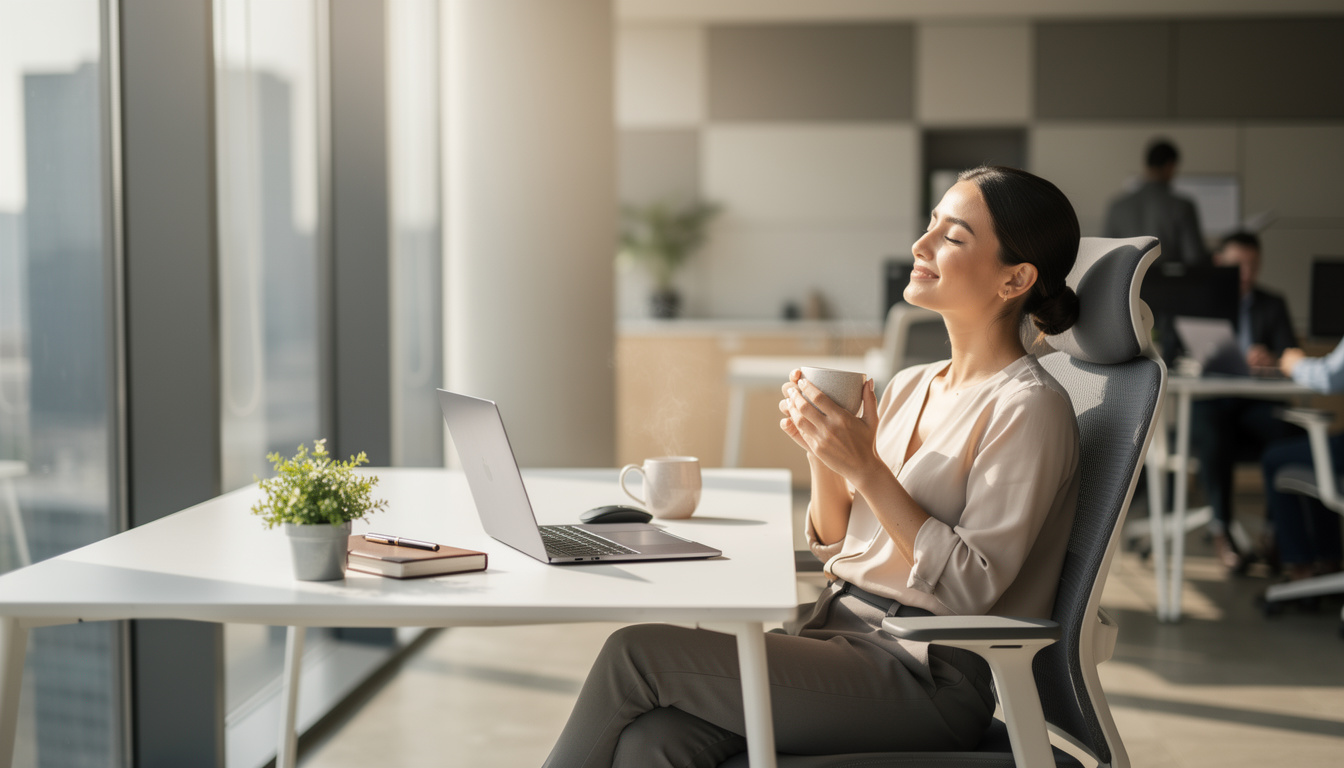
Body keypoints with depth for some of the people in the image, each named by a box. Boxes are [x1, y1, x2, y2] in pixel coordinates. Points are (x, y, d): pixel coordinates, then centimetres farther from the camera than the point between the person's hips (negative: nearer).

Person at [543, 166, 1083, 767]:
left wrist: (866, 469, -20)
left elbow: (969, 588, -15)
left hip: (929, 676, -7)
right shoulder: (909, 387, 15)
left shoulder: (1028, 409, -9)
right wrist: (822, 454, 0)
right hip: (837, 627, 7)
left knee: (636, 653, -18)